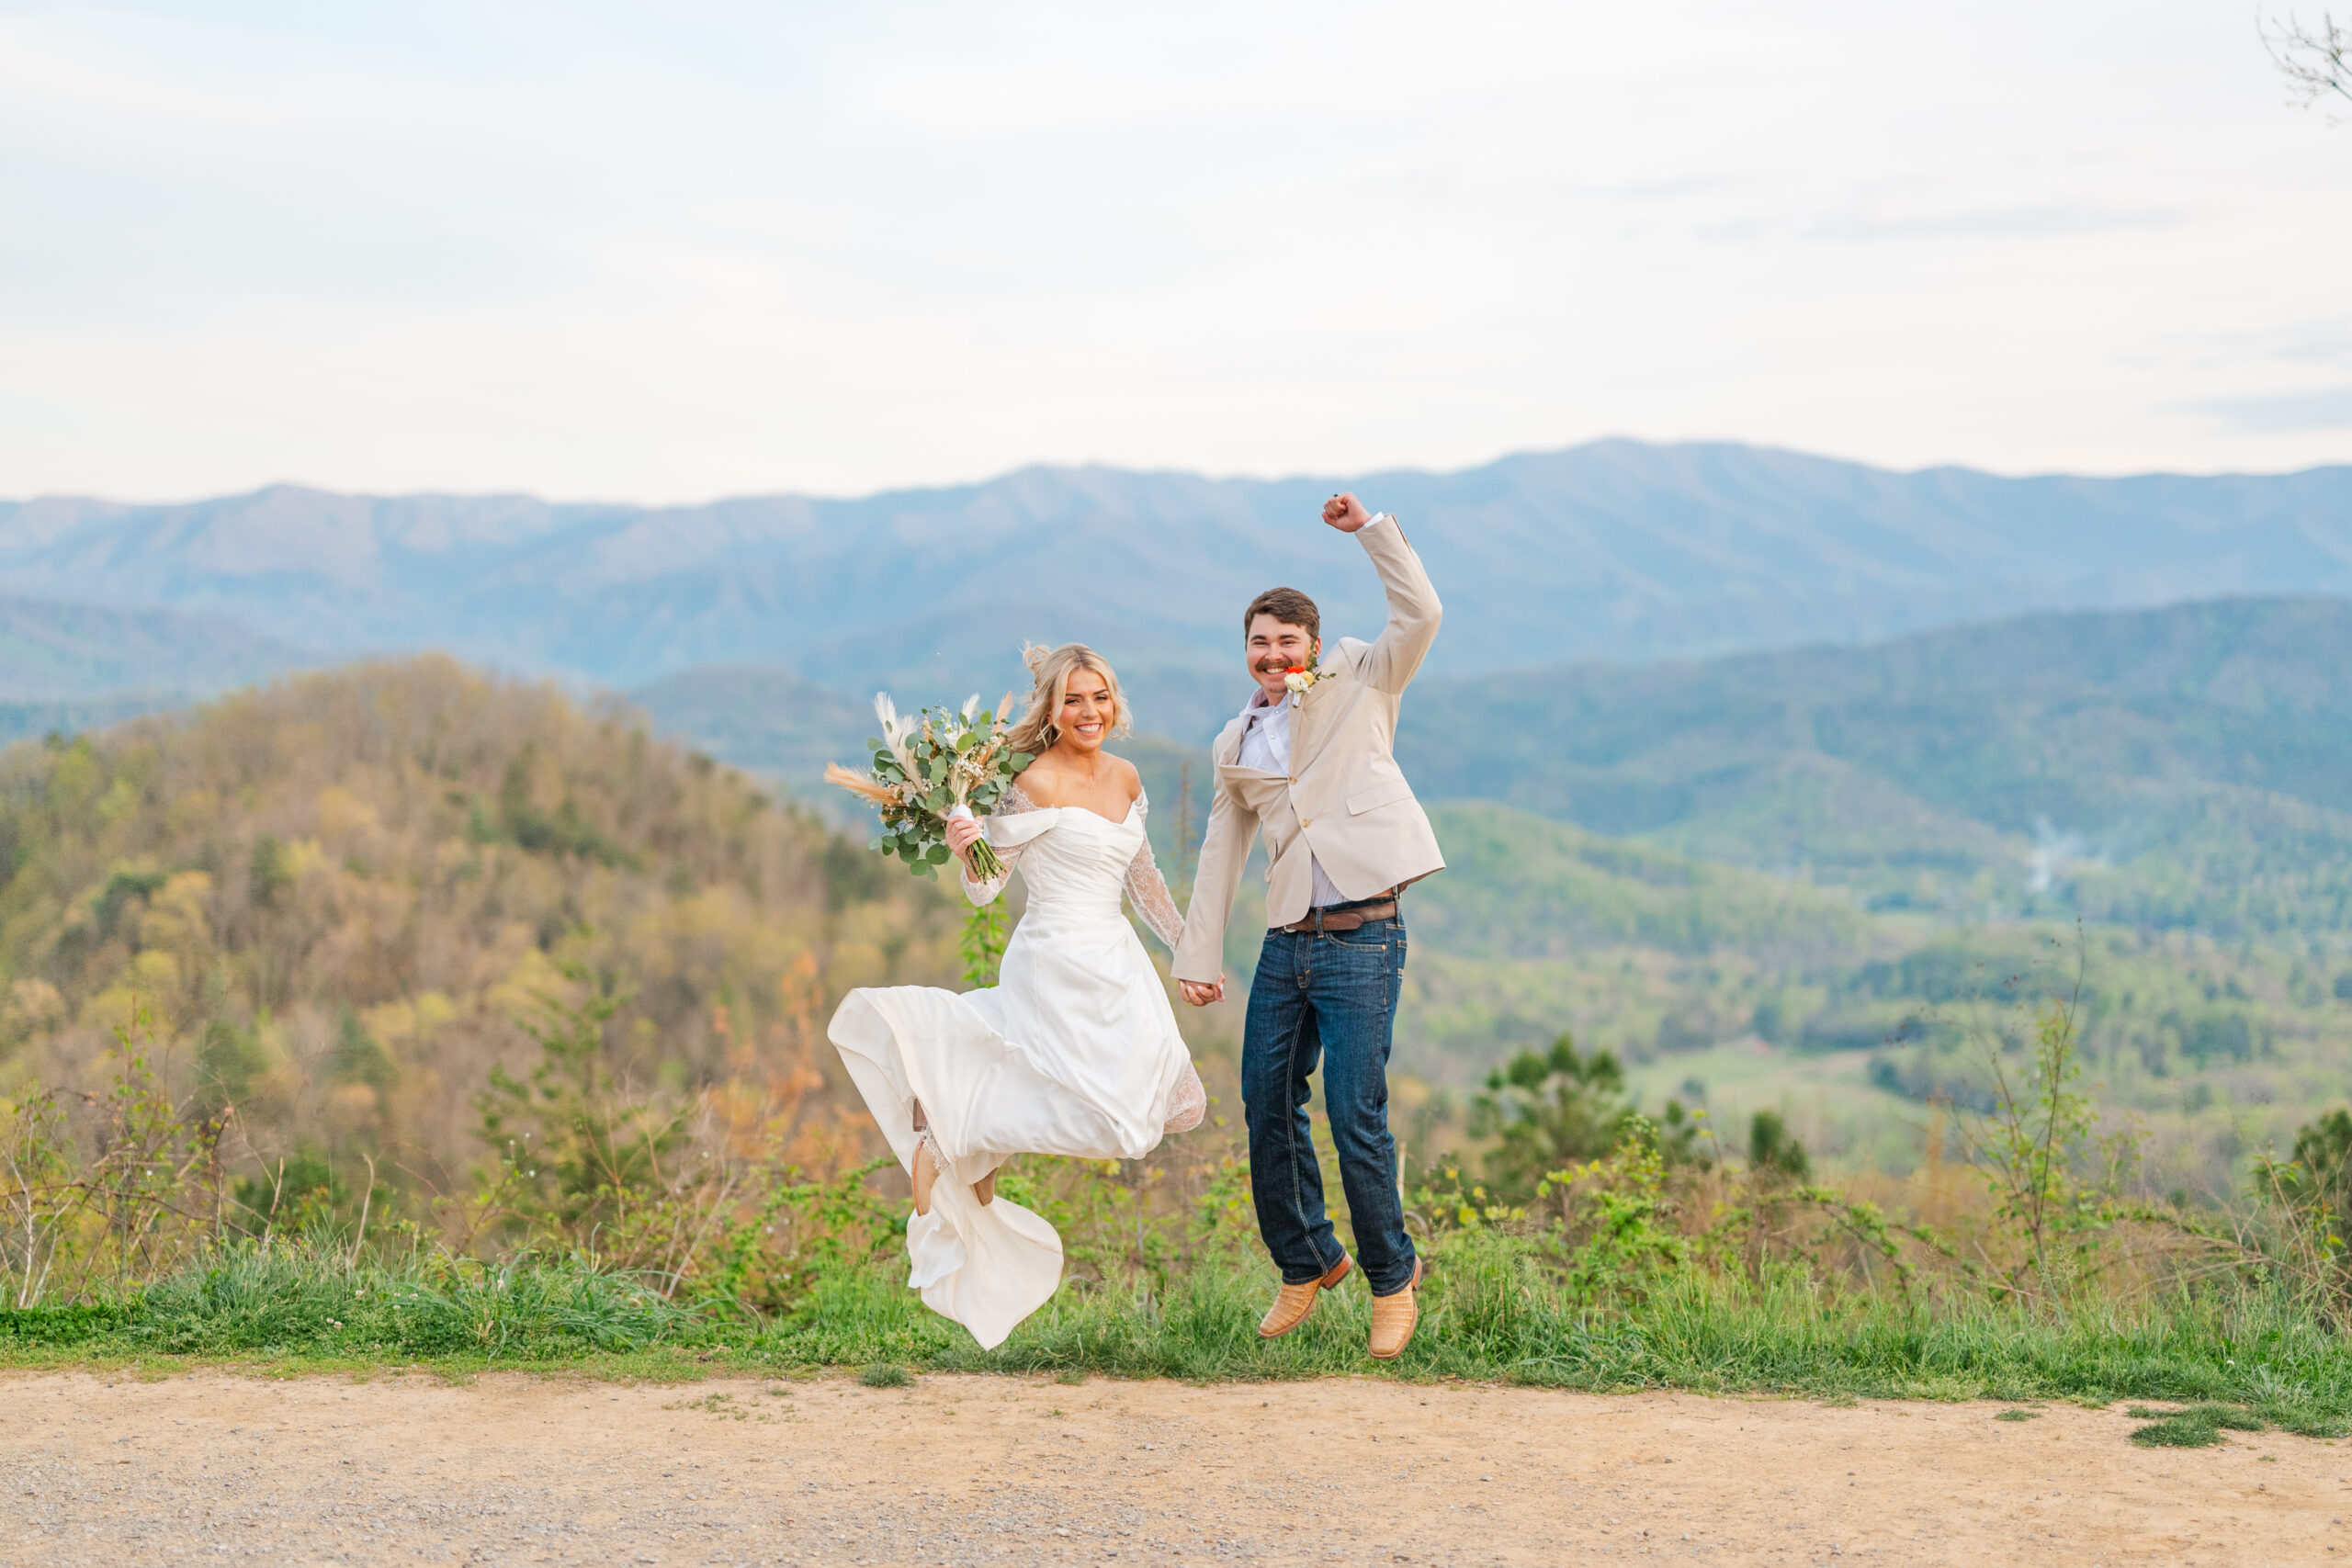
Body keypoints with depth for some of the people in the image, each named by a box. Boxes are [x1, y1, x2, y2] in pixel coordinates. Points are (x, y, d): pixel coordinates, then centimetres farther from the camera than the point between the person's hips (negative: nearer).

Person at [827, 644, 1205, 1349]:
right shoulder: (1036, 786, -12)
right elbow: (983, 887, -8)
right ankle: (945, 1120, 2)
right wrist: (964, 849, -29)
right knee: (1106, 1116, -16)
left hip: (1116, 960, 8)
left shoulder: (1125, 777, 11)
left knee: (1175, 1104, 6)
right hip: (1058, 961, -8)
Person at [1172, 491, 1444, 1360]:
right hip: (1286, 944, 5)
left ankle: (1392, 1279, 10)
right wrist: (1199, 955, 14)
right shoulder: (1235, 745, 18)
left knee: (1356, 1118, -7)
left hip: (1362, 940, -5)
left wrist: (1370, 528, -6)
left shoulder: (1358, 686, 7)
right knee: (1268, 1109, 7)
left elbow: (1420, 614, -6)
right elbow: (1220, 853, 19)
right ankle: (1305, 1262, 27)